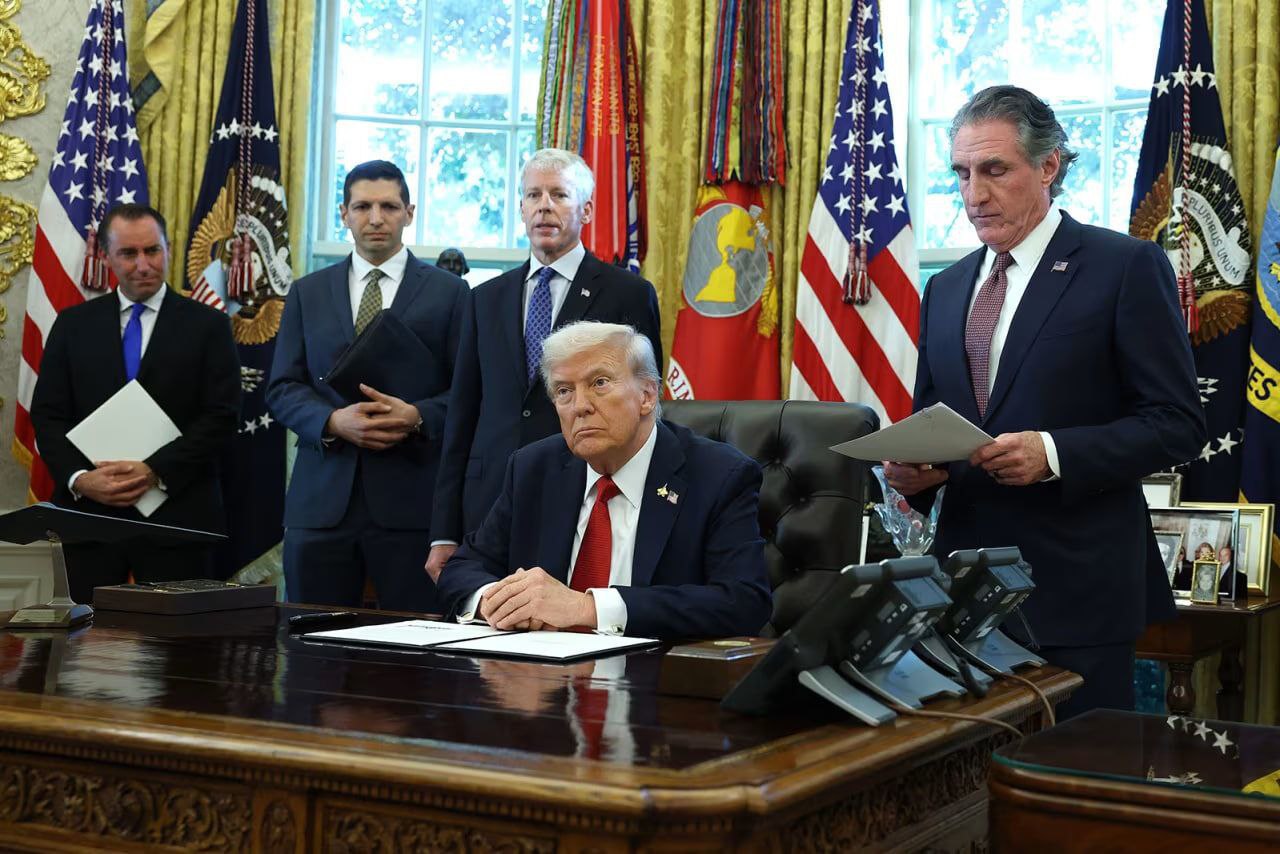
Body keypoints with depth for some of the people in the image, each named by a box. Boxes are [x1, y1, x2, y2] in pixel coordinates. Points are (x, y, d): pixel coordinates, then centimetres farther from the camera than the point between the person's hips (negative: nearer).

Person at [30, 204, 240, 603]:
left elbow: (222, 416, -3)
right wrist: (79, 478, -10)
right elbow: (47, 415, 7)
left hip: (176, 517, -2)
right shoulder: (73, 325, 11)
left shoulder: (208, 326, 4)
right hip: (88, 514, 2)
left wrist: (155, 471, -14)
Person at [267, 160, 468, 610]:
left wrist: (417, 417, -16)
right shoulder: (307, 293, 14)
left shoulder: (448, 292, 7)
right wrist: (333, 420, -10)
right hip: (322, 501, 2)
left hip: (412, 501, -2)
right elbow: (282, 388, 9)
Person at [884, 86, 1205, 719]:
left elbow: (1178, 424, -7)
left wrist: (1054, 453, -20)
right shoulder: (945, 289, 15)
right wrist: (912, 467, -3)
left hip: (1076, 588, -5)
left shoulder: (1127, 268, -4)